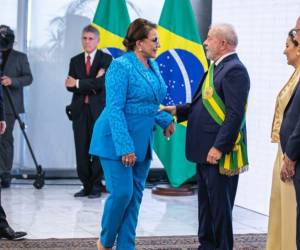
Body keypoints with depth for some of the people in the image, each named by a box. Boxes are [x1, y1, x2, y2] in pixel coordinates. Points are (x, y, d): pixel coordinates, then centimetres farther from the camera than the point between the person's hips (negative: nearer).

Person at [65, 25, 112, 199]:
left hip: (99, 110, -4)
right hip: (80, 110, 4)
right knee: (81, 150, 2)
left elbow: (101, 83, -12)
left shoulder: (106, 59, 2)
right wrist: (90, 85, -11)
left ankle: (96, 186, 5)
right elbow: (70, 86, 3)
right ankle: (86, 185, 10)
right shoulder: (75, 61, 14)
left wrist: (79, 83, -10)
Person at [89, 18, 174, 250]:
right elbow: (115, 109, -19)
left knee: (135, 195, 8)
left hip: (142, 141, 8)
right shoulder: (120, 66, -14)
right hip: (117, 141, -8)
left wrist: (166, 120, 1)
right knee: (122, 193, -10)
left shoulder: (153, 66, 10)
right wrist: (125, 147, -24)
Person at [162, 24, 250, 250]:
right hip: (205, 151, 10)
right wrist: (177, 111, 12)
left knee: (220, 204, -1)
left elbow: (234, 115, -23)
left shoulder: (234, 70, -16)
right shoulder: (216, 68, 15)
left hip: (220, 153, -10)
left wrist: (219, 148, -25)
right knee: (206, 203, 18)